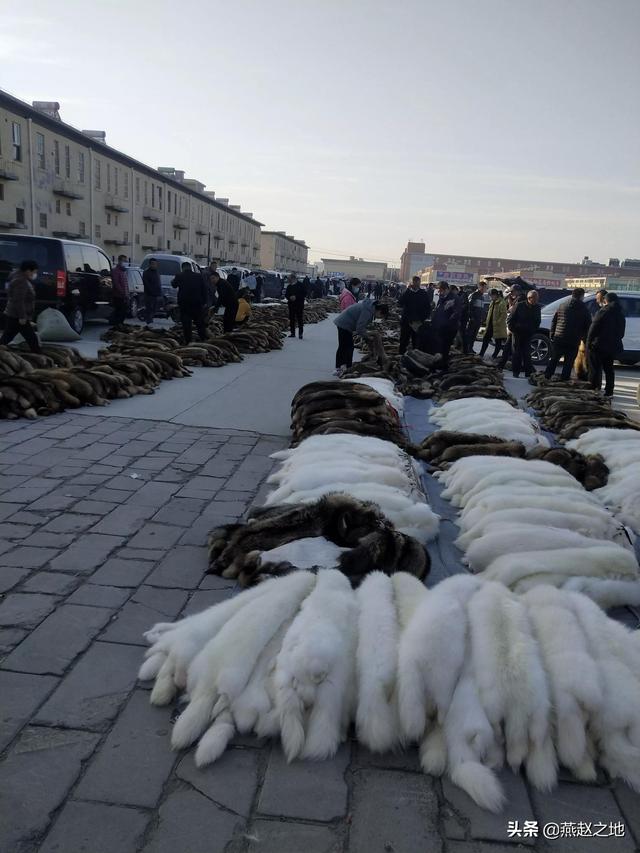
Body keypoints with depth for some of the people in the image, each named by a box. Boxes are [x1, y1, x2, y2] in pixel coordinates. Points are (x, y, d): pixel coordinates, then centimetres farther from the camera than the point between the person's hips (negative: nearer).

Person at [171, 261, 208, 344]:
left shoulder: (179, 276, -5)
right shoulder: (199, 276, 1)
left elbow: (174, 285, 13)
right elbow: (204, 289, 3)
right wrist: (204, 302, 9)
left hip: (184, 303, -2)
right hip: (197, 303, 2)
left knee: (186, 323, 4)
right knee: (200, 323, 12)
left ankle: (188, 341, 2)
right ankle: (203, 339, 16)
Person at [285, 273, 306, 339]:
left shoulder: (301, 285, -4)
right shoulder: (289, 286, 9)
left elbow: (303, 294, -8)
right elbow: (286, 295, 11)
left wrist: (296, 297, -18)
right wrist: (290, 297, -10)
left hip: (299, 304, -5)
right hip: (291, 304, 5)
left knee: (300, 319, -5)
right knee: (292, 319, 7)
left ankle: (300, 333, -1)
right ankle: (292, 333, 15)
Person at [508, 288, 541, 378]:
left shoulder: (537, 308, 3)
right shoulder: (520, 305, -7)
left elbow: (537, 321, 13)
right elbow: (511, 318, -4)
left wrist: (534, 330, 4)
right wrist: (511, 328, -9)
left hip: (528, 334, 3)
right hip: (517, 332, -3)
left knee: (527, 353, 4)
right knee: (517, 353, 1)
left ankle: (528, 372, 8)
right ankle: (516, 372, 6)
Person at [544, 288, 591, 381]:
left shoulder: (563, 306, 8)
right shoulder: (584, 309, 0)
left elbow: (554, 321, 9)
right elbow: (588, 326, 1)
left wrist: (552, 335, 13)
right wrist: (585, 338, 10)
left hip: (559, 338, 3)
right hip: (573, 341, -3)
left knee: (553, 359, 13)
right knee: (568, 362, 5)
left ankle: (546, 376, 13)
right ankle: (564, 379, 5)